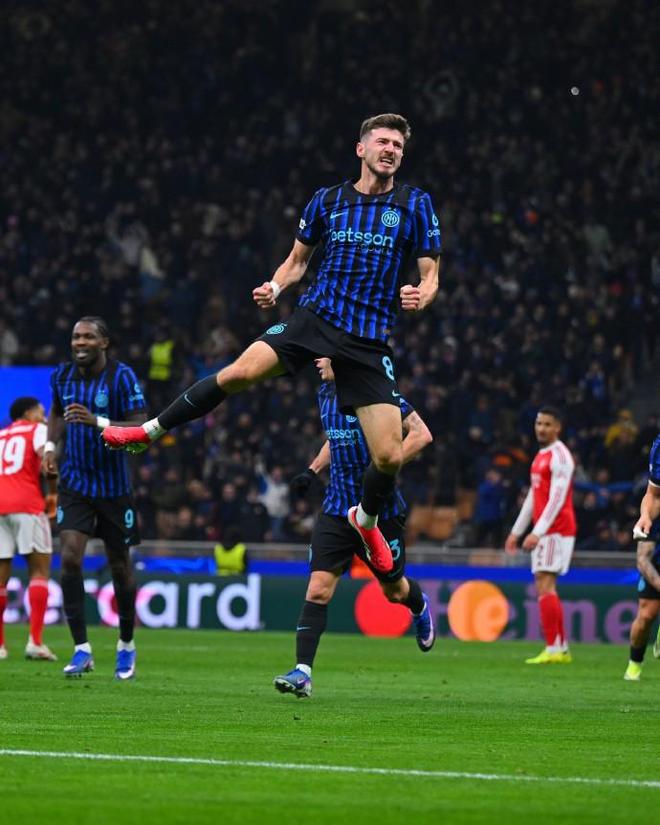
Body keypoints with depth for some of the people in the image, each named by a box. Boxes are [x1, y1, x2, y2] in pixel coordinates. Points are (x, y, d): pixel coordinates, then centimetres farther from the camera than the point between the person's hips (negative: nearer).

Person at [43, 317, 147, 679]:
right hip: (74, 482, 3)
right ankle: (82, 650, -10)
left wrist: (97, 422, -33)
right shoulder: (62, 375, 0)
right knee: (69, 557, -15)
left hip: (113, 485, -3)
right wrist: (50, 444, 4)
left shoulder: (122, 377, -15)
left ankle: (126, 645, 29)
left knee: (119, 566, 8)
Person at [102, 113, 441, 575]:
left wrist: (420, 296, -18)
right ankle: (149, 432, -4)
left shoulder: (415, 204, 3)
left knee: (390, 456, -9)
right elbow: (297, 260, 20)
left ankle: (366, 520, 24)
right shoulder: (327, 200, 9)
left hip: (369, 342, -1)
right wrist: (275, 287, -1)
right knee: (240, 372, -23)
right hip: (316, 317, 1)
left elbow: (430, 276, 5)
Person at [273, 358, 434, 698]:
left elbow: (422, 434, -16)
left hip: (380, 510, -5)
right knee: (318, 589, -10)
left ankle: (420, 607, 51)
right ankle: (303, 672, -13)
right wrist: (312, 471, 11)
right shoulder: (326, 393, 7)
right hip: (336, 510, 5)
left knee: (393, 589, 15)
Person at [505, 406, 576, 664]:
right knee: (545, 588, 9)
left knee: (545, 586, -14)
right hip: (544, 533, 10)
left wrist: (537, 532, -24)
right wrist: (516, 531, 25)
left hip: (556, 530, -10)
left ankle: (553, 649, -15)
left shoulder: (560, 456, -11)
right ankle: (562, 649, 13)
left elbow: (557, 498, -19)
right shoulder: (541, 456, 19)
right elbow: (533, 497, 26)